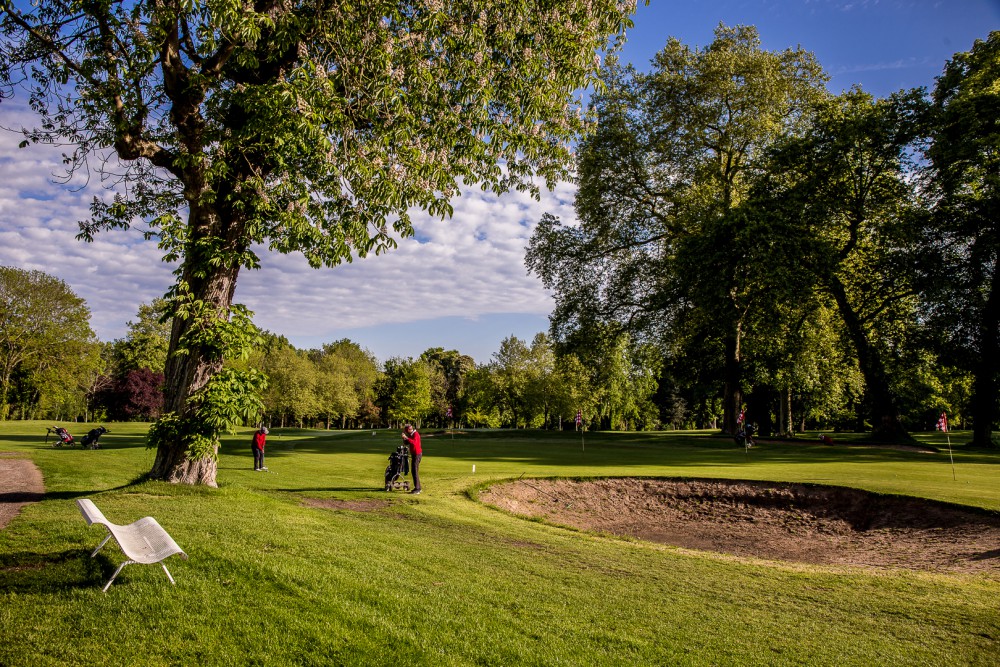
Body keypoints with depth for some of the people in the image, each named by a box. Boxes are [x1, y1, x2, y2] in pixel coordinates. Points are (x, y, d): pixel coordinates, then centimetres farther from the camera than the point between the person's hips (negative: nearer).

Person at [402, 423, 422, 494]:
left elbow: (414, 442, -33)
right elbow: (407, 443, 15)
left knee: (415, 471, -13)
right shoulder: (411, 435, 14)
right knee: (413, 471, 14)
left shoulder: (415, 434, -16)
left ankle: (417, 489, -14)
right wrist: (404, 437, -1)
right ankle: (418, 487, 21)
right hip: (414, 454, 10)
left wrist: (406, 437, -33)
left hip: (417, 454, -10)